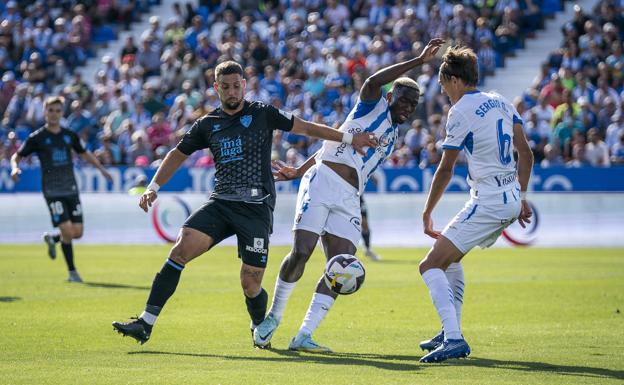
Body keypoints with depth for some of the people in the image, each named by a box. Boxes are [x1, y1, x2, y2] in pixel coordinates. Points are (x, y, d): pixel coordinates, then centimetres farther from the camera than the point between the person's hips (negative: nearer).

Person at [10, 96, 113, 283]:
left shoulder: (69, 135, 9)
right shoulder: (37, 137, -3)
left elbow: (84, 153, 25)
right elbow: (17, 156, 3)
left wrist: (101, 168, 20)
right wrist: (15, 168, -18)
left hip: (71, 189, 4)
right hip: (52, 191, -4)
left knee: (78, 231, -1)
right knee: (66, 229, -15)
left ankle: (52, 239, 32)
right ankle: (72, 272, -1)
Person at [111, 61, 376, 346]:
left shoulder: (263, 114, 4)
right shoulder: (208, 125, 11)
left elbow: (304, 127, 11)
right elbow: (178, 154, 20)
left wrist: (348, 138, 10)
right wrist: (153, 187, 10)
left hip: (256, 208, -2)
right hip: (220, 203, 2)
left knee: (250, 284, -4)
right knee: (181, 249, -19)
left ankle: (260, 328, 29)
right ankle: (146, 323, -20)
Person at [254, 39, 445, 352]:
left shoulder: (392, 138, 25)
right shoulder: (372, 106, 6)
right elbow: (373, 81, -18)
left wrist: (300, 171, 23)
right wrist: (419, 61, -19)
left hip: (349, 199, 7)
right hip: (322, 182, -7)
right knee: (301, 252, -16)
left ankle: (303, 336, -10)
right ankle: (274, 315, 6)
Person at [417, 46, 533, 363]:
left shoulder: (460, 112, -10)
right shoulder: (501, 102, 13)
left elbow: (445, 170, -6)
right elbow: (525, 154, 13)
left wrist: (427, 213, 3)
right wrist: (521, 198, 21)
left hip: (488, 203, -9)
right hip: (511, 200, 9)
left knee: (431, 265, -10)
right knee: (450, 256, 27)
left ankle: (454, 339, -24)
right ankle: (450, 333, 28)